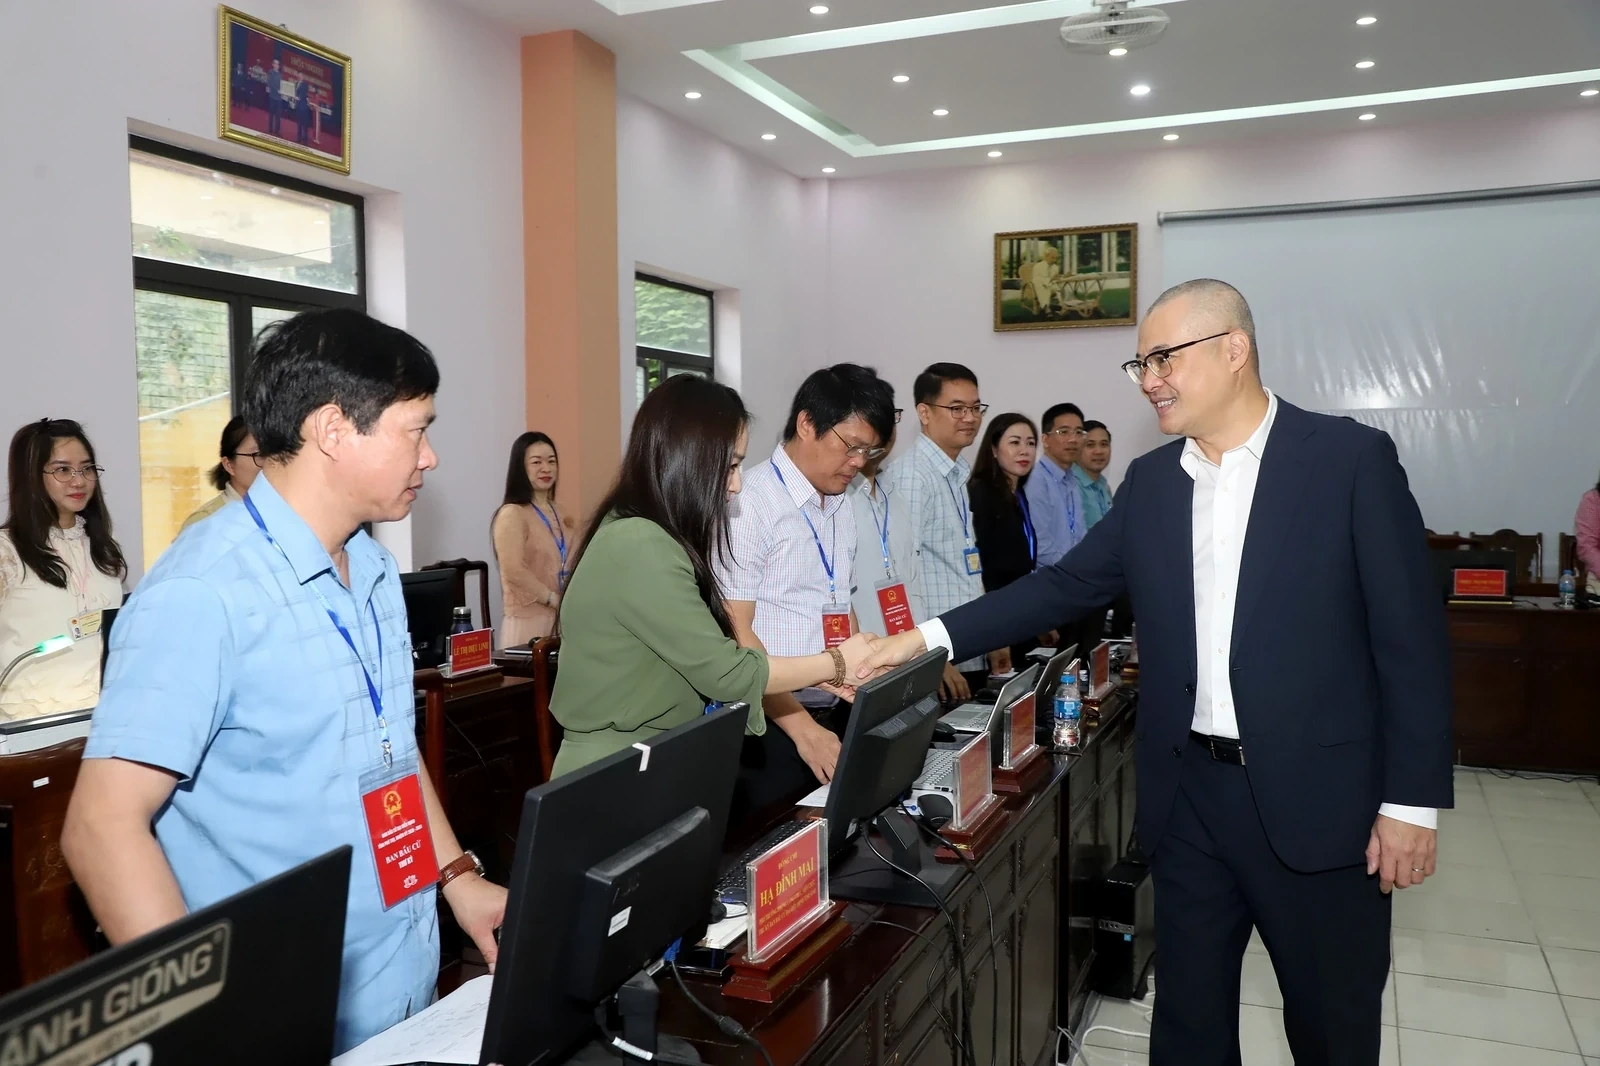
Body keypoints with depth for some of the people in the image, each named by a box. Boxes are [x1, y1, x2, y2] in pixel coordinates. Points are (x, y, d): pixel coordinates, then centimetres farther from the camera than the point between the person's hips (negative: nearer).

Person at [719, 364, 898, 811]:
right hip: (769, 726, -7)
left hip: (834, 718, 8)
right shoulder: (749, 501, -14)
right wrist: (802, 727, -19)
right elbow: (736, 634, -17)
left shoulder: (842, 507, 11)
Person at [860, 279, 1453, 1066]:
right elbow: (1066, 585, 7)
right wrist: (931, 639, -1)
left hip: (1317, 796, -4)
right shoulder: (1150, 480, 6)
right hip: (1188, 794, 4)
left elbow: (1411, 637, -8)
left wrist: (1412, 799, -9)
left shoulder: (1350, 458, -8)